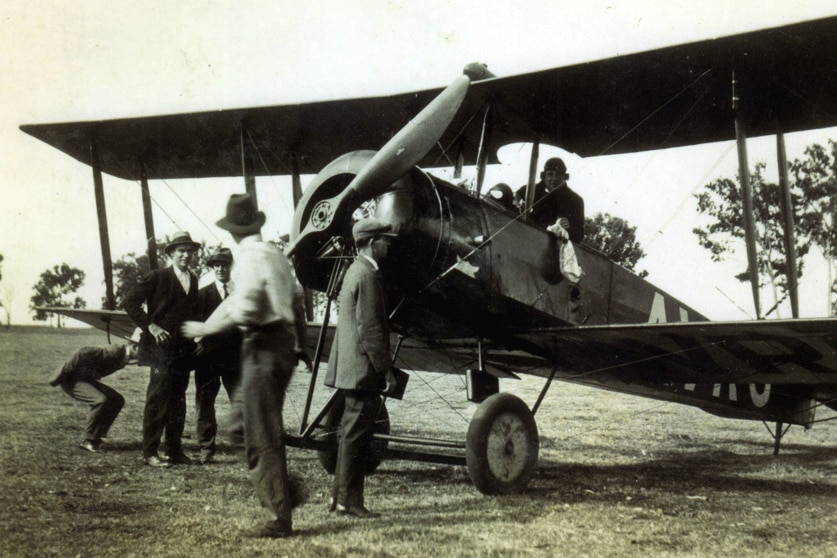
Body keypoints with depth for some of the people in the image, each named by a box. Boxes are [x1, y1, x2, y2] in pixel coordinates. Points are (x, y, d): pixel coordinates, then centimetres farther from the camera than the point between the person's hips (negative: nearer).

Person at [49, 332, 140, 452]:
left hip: (86, 379, 9)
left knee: (117, 400, 2)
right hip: (71, 379, -9)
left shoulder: (123, 357, 2)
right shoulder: (115, 352, -27)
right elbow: (82, 353, -32)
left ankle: (97, 437, 7)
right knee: (101, 400, -27)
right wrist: (60, 377, -28)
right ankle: (88, 441, -11)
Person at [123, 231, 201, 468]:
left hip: (184, 349, 6)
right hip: (163, 347, -6)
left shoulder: (193, 280, 15)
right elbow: (130, 301, -7)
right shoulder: (158, 277, -3)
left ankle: (175, 450, 16)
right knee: (158, 399, -5)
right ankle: (150, 452, 1)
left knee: (178, 399, 9)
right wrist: (150, 326, -12)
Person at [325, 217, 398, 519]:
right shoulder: (367, 275, -15)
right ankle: (349, 500, 2)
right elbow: (370, 329, -20)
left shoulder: (355, 270, 17)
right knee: (357, 435, -4)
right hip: (363, 370, -11)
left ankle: (340, 496, 22)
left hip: (351, 368, 11)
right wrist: (386, 369, -16)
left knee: (351, 433, 15)